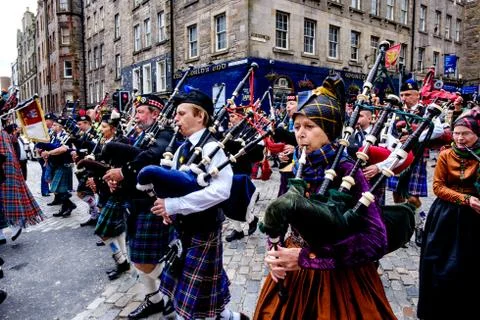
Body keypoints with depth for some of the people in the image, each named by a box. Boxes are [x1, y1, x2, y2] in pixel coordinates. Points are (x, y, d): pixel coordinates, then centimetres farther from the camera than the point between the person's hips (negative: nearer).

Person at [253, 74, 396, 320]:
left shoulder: (346, 172, -18)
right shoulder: (296, 169, -3)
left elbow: (376, 240, -23)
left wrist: (306, 257, -24)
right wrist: (274, 252, -12)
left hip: (338, 280, -5)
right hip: (291, 277, 5)